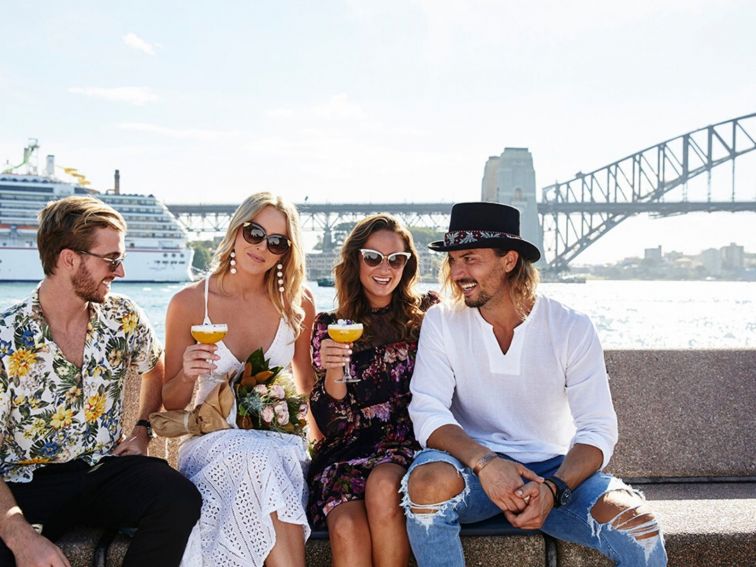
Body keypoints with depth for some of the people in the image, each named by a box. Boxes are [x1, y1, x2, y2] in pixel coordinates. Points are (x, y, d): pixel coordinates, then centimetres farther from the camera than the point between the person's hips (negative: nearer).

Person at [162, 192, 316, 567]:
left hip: (279, 441, 1)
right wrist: (187, 375, -15)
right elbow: (171, 404, 5)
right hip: (212, 441, -1)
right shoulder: (189, 303, -1)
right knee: (262, 461, -35)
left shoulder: (298, 304, 5)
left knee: (266, 458, -35)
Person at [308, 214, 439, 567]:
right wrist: (333, 373, -14)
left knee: (382, 484, -34)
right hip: (348, 449, 1)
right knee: (347, 528, -31)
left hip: (408, 440, 0)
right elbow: (332, 424, 4)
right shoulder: (329, 326, 9)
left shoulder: (426, 313, 9)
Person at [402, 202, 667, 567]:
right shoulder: (441, 322, -3)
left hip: (556, 470, 0)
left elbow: (598, 428, -8)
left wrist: (553, 488, -27)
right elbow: (427, 412, -12)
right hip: (474, 466, 1)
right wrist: (484, 462, -31)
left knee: (636, 523, -27)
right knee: (429, 480, -33)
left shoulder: (572, 328, -4)